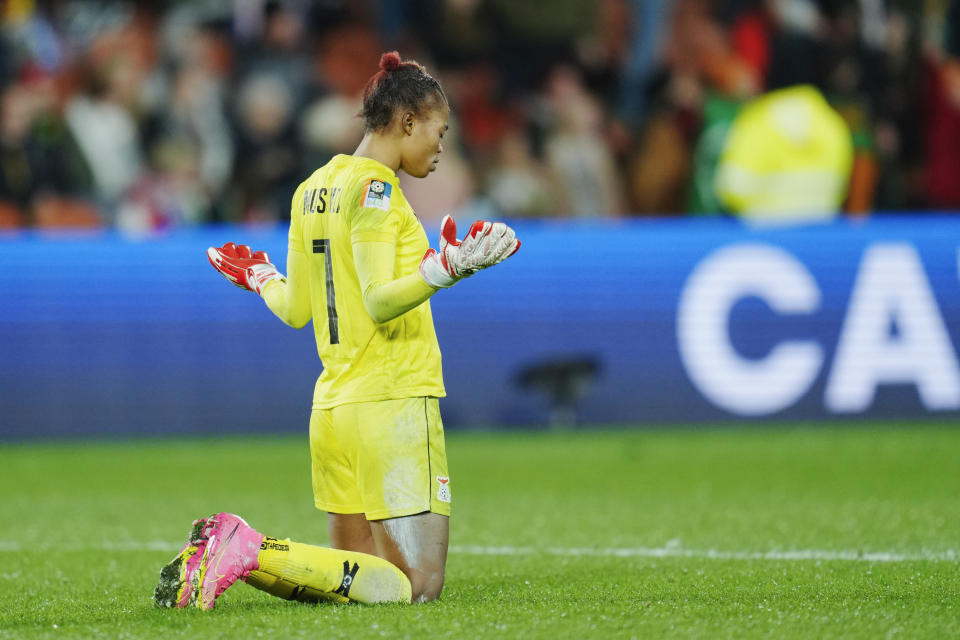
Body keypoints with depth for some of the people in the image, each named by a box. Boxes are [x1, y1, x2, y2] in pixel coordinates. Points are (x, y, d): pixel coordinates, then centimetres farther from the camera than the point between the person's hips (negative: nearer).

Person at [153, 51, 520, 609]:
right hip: (393, 403, -9)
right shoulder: (375, 188, -10)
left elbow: (295, 310, 17)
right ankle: (250, 553, -20)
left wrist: (260, 277, 37)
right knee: (417, 585, -10)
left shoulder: (313, 190, 14)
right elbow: (380, 301, -20)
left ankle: (223, 546, -5)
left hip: (333, 406, 9)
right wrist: (448, 265, -33)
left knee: (358, 573, 13)